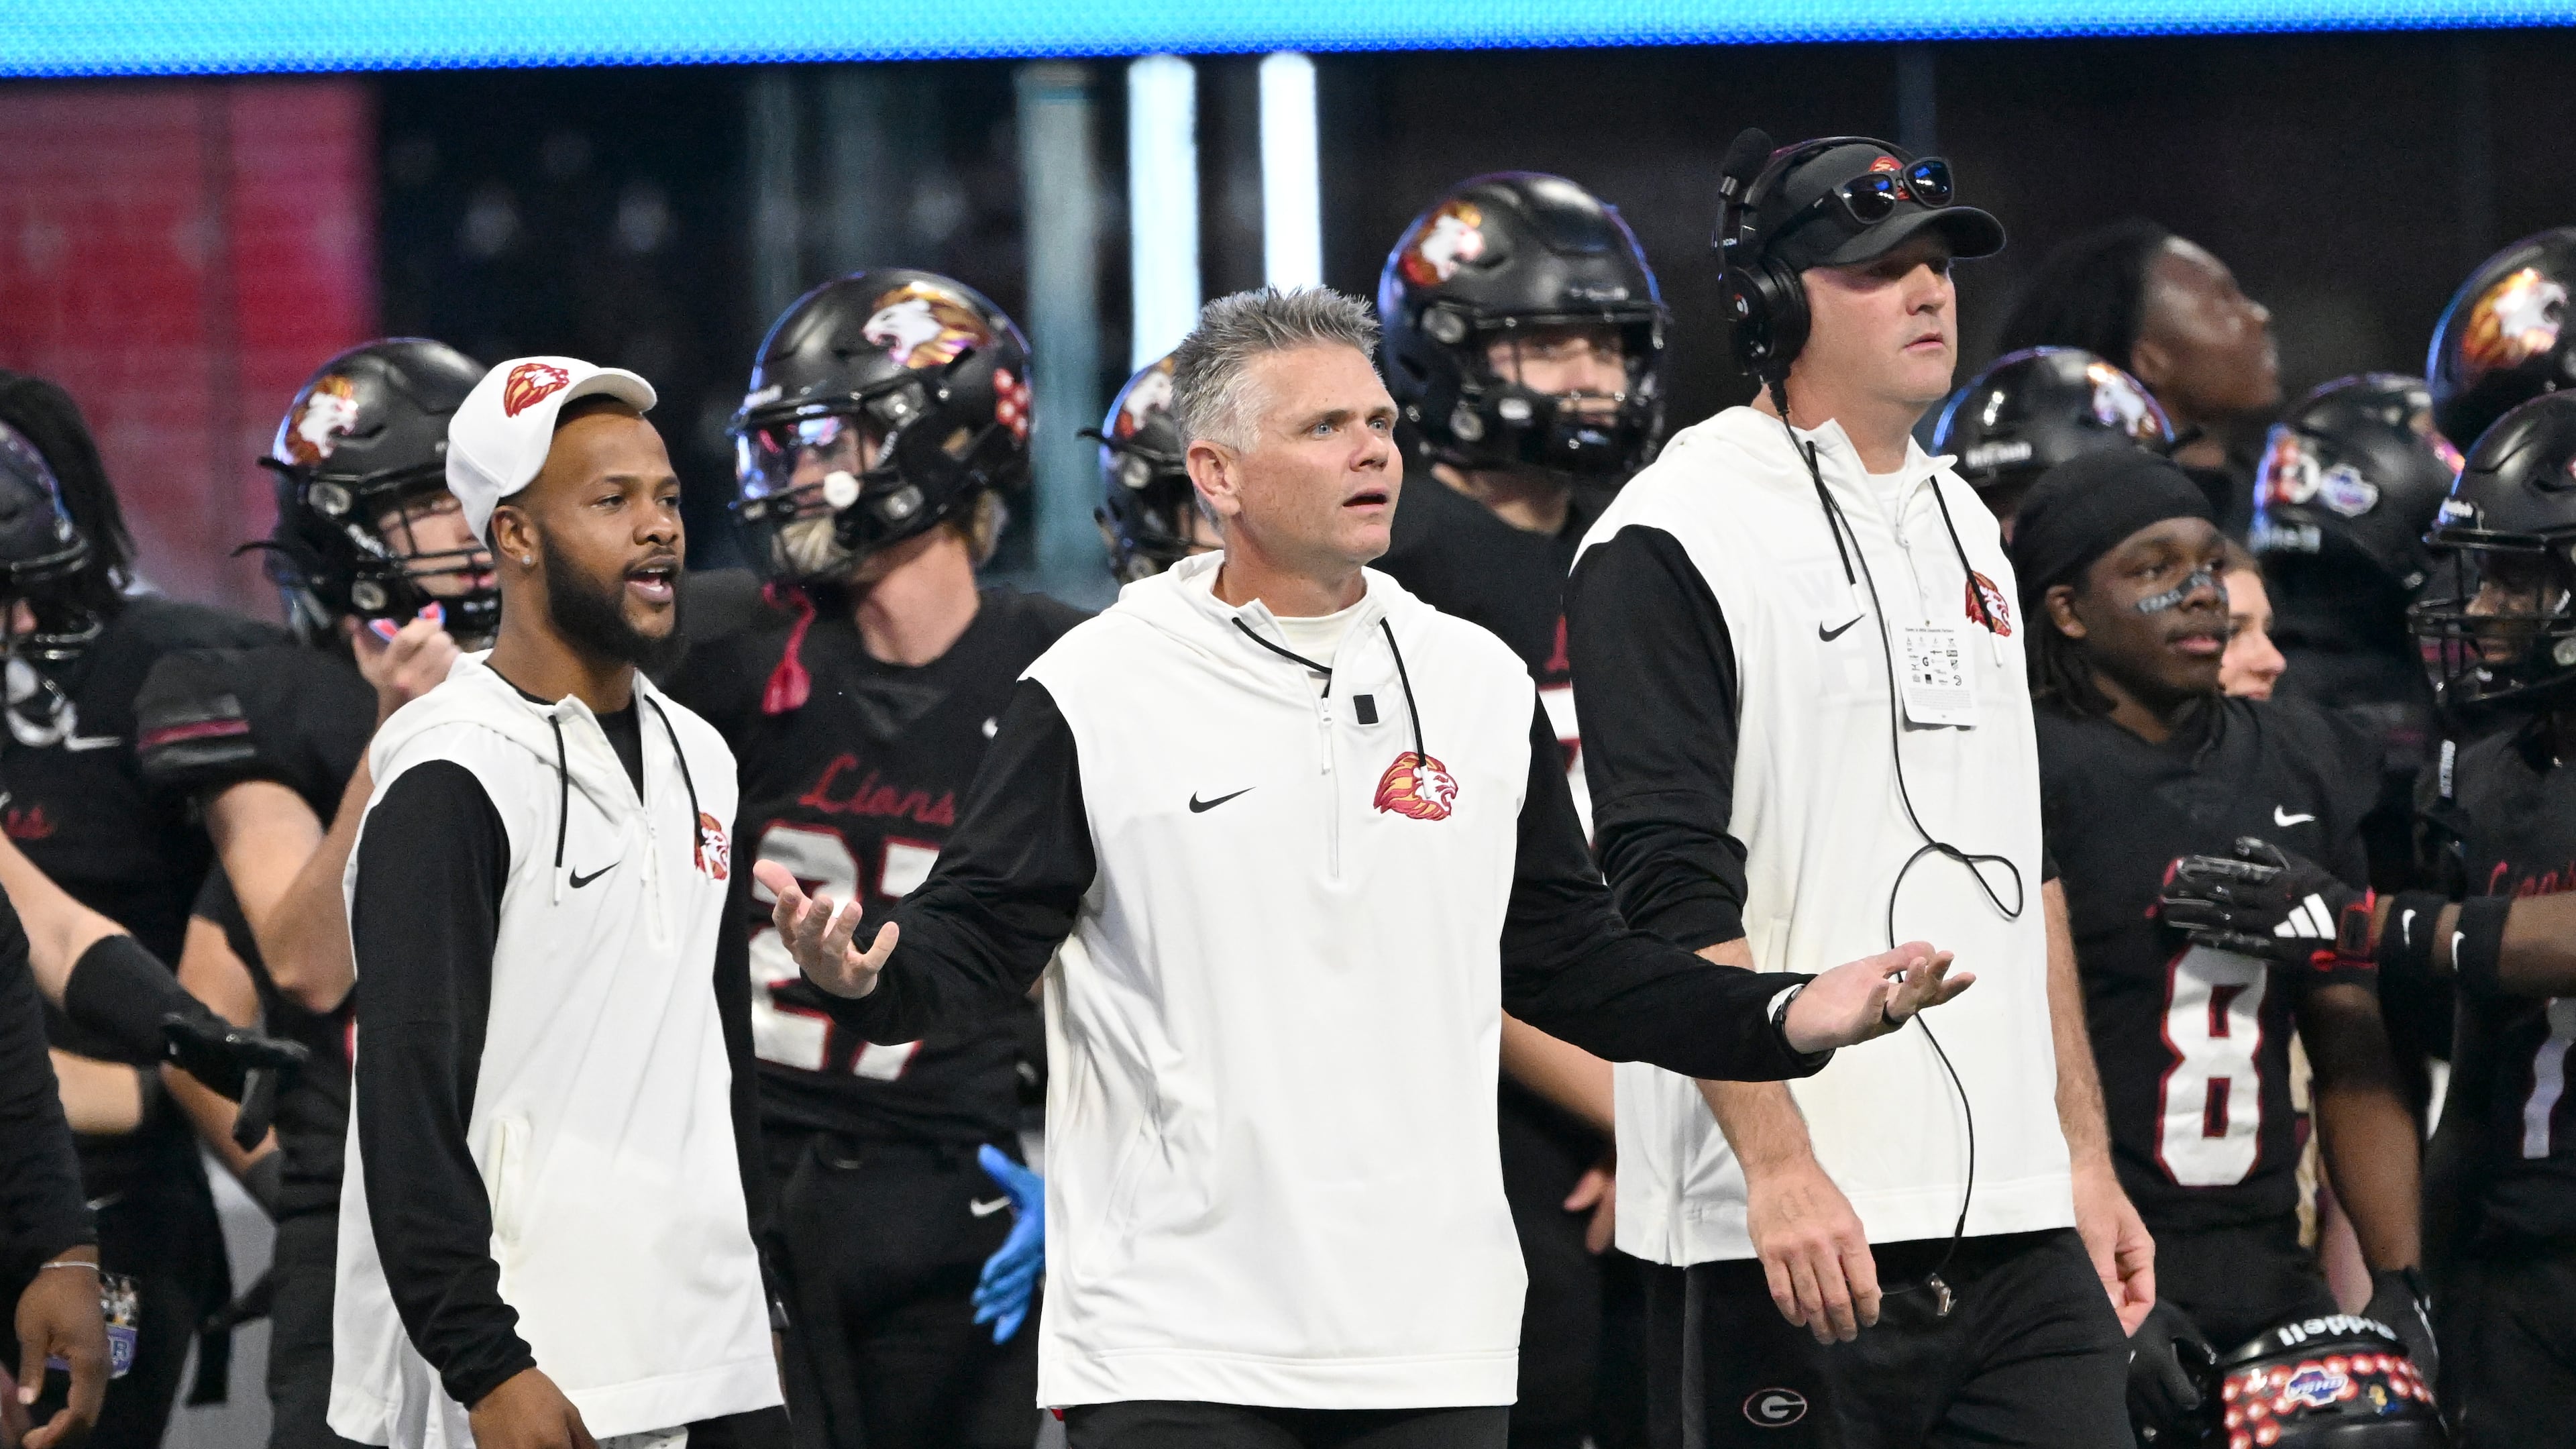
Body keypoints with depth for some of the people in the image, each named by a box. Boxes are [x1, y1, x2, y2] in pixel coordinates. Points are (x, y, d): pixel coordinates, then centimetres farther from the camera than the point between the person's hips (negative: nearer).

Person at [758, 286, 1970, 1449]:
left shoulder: (1482, 686, 12)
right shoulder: (1094, 692, -1)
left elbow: (1568, 959, 16)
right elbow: (979, 933, -3)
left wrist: (1781, 1020, 3)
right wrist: (868, 974, -25)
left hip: (1436, 1338, 4)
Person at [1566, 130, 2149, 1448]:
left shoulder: (1961, 524, 19)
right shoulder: (1675, 541, -7)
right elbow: (1676, 897, -14)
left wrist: (2085, 1155, 19)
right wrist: (1778, 1164, -21)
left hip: (2018, 1226, 7)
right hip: (1793, 1232, -7)